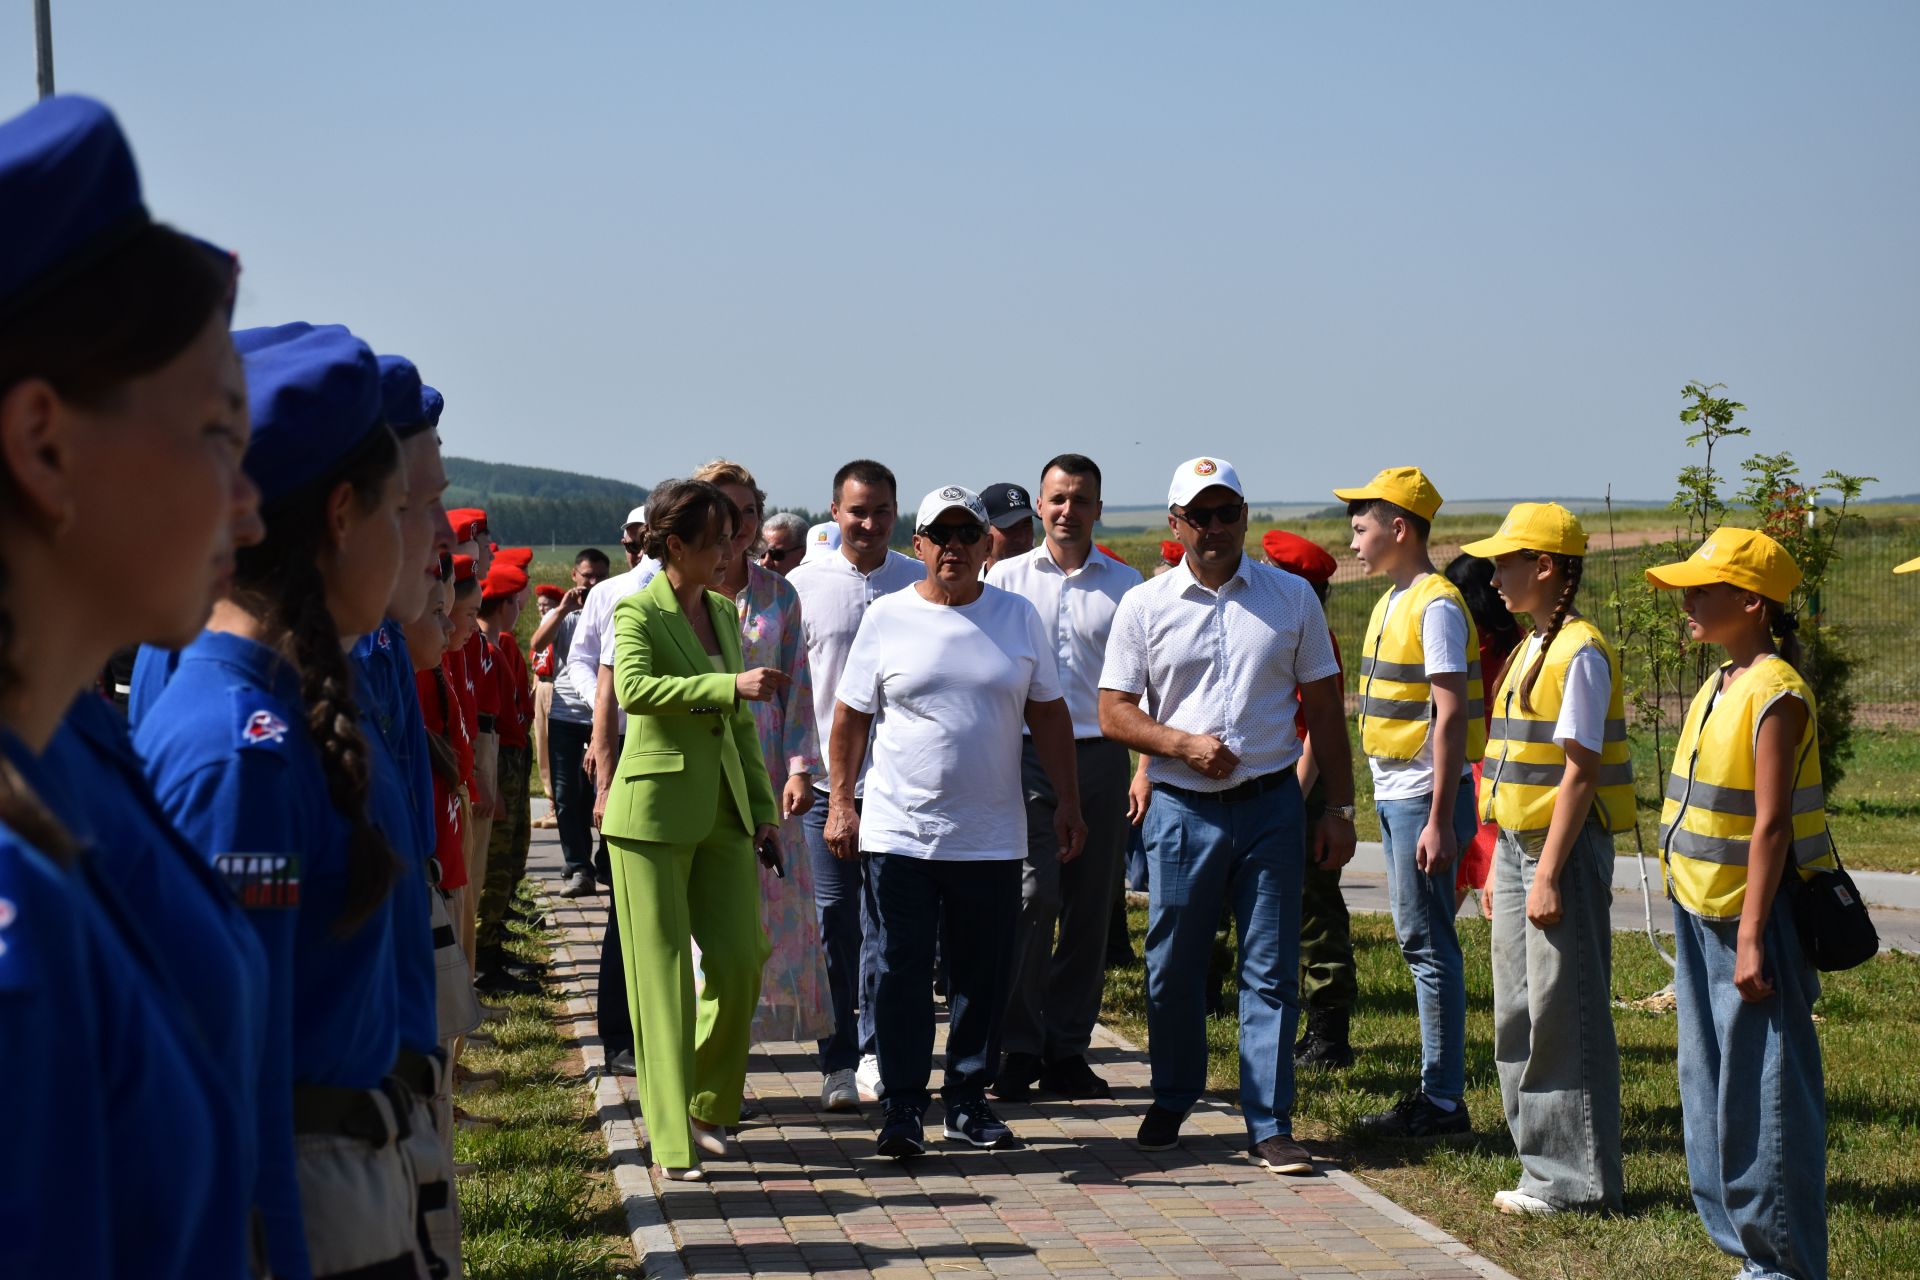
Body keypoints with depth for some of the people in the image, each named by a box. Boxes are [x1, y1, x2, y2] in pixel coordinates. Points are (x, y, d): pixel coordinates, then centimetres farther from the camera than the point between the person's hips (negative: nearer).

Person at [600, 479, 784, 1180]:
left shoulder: (724, 612, 14)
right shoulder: (638, 611, -7)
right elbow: (633, 690, -27)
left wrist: (764, 809, 17)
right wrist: (730, 686, -32)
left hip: (723, 811, 7)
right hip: (655, 809, -6)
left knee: (739, 963, 3)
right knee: (663, 975, -2)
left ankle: (708, 1105, 24)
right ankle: (671, 1140, 3)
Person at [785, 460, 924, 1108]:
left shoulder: (920, 583, 4)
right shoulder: (804, 583, 3)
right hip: (825, 778, 0)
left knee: (887, 919, 2)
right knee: (834, 917, 3)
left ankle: (875, 1052, 10)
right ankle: (839, 1061, 11)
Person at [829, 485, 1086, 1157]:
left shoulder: (1018, 617, 7)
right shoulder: (887, 618, 2)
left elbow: (1049, 714, 11)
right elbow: (850, 717, 6)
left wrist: (1066, 803, 7)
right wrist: (840, 804, 1)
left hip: (991, 838, 2)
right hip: (899, 832, -2)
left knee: (985, 975, 7)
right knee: (903, 972, -1)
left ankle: (969, 1100, 18)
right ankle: (903, 1107, 6)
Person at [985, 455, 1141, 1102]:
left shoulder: (1125, 583, 10)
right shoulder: (1006, 577, 7)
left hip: (1101, 757, 2)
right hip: (1026, 753, -2)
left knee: (1091, 907, 4)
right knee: (1033, 895, -13)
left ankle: (1067, 1050, 13)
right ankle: (1018, 1046, -3)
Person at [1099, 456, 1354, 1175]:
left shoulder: (1291, 598, 5)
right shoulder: (1145, 606, 3)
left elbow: (1324, 709, 9)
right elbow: (1114, 712, 3)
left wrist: (1340, 809, 5)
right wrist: (1184, 744, -14)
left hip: (1271, 805, 0)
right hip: (1182, 811, 0)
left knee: (1271, 971, 0)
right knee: (1173, 968, 8)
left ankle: (1269, 1125, 7)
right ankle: (1172, 1101, 28)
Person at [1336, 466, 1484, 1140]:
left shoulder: (1436, 606, -14)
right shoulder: (1392, 603, 15)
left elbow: (1449, 718, -18)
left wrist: (1439, 820, -21)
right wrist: (1396, 808, 17)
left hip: (1424, 796, -9)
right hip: (1394, 795, 9)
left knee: (1427, 942, -6)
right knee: (1418, 939, 11)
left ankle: (1443, 1101, -1)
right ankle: (1435, 1090, 17)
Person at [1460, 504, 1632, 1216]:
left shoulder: (1579, 653, -14)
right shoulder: (1531, 649, 14)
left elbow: (1578, 773, -18)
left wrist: (1549, 874, -20)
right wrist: (1503, 862, 16)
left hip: (1564, 849, -10)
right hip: (1517, 845, 10)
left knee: (1563, 1015, -4)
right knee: (1518, 1015, 12)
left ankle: (1577, 1183, 3)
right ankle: (1545, 1169, 20)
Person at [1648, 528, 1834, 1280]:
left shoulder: (1775, 695, -16)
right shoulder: (1719, 686, 11)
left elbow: (1771, 827, -20)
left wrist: (1751, 940, -21)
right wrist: (1699, 924, 17)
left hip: (1752, 921, -9)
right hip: (1701, 915, 9)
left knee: (1760, 1097, -4)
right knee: (1710, 1089, 14)